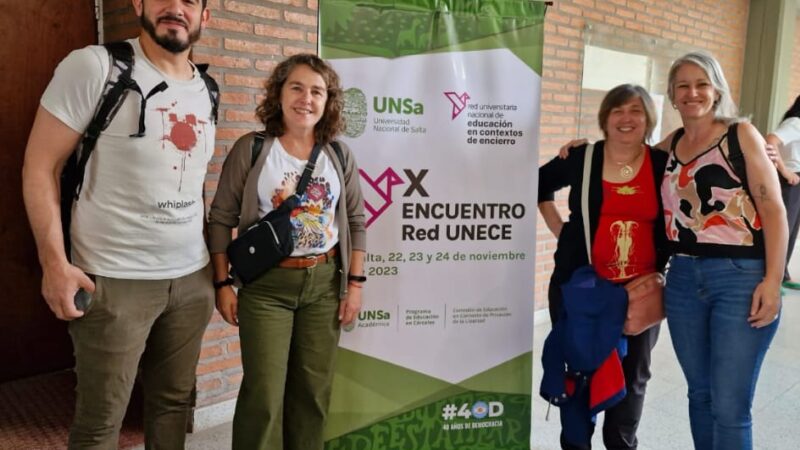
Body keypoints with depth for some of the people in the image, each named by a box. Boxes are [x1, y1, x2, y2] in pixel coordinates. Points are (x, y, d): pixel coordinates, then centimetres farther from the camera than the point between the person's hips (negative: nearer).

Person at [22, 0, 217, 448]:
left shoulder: (207, 91, 10)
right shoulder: (93, 66, -9)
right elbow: (40, 165, -8)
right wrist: (54, 261, -15)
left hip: (192, 277, 6)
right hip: (115, 279, -5)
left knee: (176, 401, 16)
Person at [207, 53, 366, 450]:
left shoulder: (339, 156, 3)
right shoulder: (251, 149, -6)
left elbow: (356, 222, 7)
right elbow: (221, 220, -3)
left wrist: (355, 283, 2)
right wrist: (222, 284, -5)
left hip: (325, 282, 3)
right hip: (266, 284, -3)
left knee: (313, 389, 14)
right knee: (263, 394, 2)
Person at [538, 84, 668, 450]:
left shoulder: (664, 164, -3)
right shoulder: (580, 159, -3)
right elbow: (537, 187, 13)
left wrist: (665, 267, -3)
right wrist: (560, 230, 5)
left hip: (640, 290, 1)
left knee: (632, 374, 15)